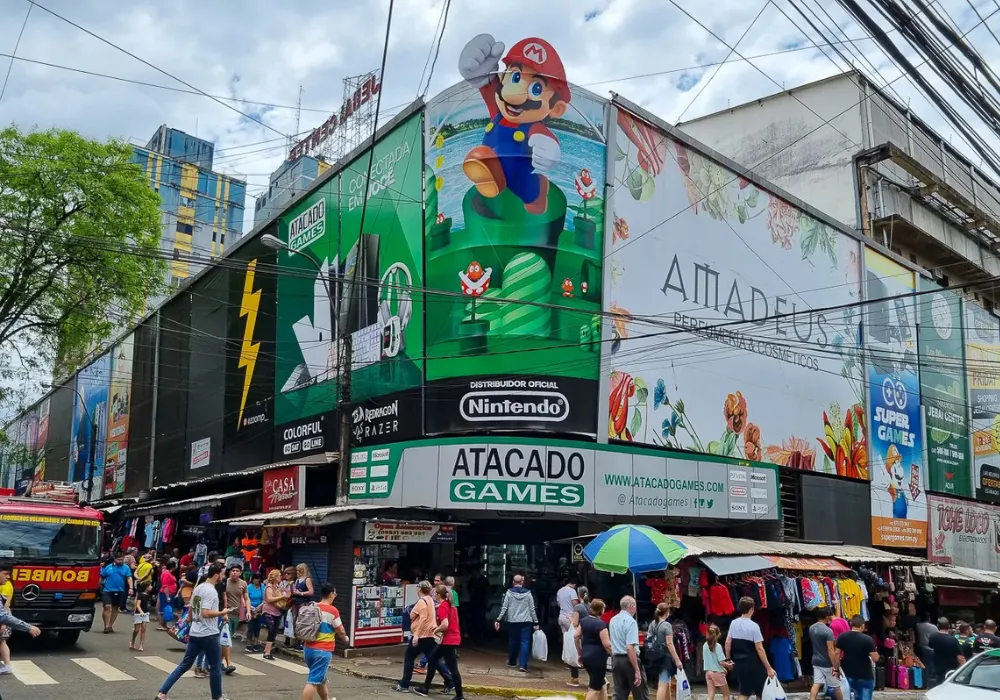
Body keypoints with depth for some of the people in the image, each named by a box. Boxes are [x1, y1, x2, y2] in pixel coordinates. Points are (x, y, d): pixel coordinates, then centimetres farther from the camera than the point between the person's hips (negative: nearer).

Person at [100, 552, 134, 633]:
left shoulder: (126, 568, 3)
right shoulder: (108, 567, 5)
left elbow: (129, 578, -5)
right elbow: (102, 577, 9)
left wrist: (130, 588, -17)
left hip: (119, 591, 2)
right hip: (107, 590, -2)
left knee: (115, 608, 10)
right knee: (107, 607, -14)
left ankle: (110, 625, 23)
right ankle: (106, 626, -10)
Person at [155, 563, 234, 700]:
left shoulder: (198, 588, 11)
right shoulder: (211, 591, -17)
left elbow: (190, 612, 19)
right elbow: (205, 613, -25)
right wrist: (222, 613, -14)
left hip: (195, 633, 9)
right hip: (209, 634, -9)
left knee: (185, 665, 12)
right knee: (215, 667, 6)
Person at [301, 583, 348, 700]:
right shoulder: (332, 610, -12)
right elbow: (340, 631, -6)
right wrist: (345, 639, 16)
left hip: (309, 648, 7)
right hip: (323, 651, -7)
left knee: (321, 678, 23)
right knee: (313, 682, -7)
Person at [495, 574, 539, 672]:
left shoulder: (509, 593, -1)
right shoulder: (528, 593, 0)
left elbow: (504, 608, -5)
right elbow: (532, 609, 1)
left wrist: (498, 620, -1)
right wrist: (535, 622, 6)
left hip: (512, 621, 1)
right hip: (526, 621, -1)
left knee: (513, 641, 17)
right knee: (525, 642, -2)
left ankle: (512, 661, 30)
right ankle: (522, 665, -12)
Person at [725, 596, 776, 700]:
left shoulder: (733, 623, 3)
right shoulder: (754, 626, -14)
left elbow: (727, 643, 6)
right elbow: (759, 649, -16)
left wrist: (728, 659, 18)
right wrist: (769, 668, -12)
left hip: (739, 663, 5)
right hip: (753, 664, -5)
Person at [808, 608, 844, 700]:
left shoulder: (811, 628, 4)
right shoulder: (828, 631, -20)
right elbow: (830, 650, -23)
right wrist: (836, 667, -20)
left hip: (816, 661, 6)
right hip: (827, 664, -6)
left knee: (816, 684, 3)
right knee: (836, 685, 11)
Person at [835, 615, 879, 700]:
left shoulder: (842, 637, -5)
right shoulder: (867, 639, -17)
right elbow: (875, 658, -16)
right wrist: (874, 650, 4)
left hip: (849, 673, 5)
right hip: (865, 675, -4)